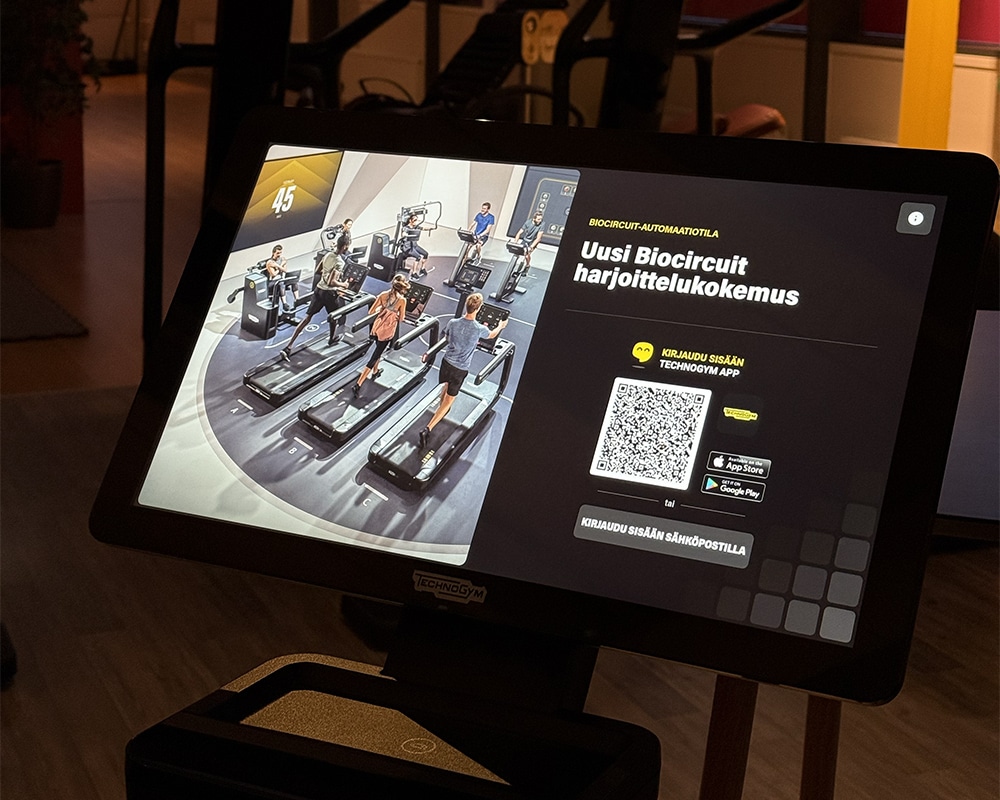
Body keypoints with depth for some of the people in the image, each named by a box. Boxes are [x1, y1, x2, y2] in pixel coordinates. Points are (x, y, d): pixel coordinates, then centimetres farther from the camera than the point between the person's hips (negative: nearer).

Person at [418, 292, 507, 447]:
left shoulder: (453, 323, -14)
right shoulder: (480, 329, -20)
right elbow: (491, 335, 5)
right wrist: (500, 326, 27)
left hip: (447, 362, 4)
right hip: (460, 369, -4)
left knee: (446, 386, 33)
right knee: (449, 399, 3)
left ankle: (441, 412, 59)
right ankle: (428, 429, -7)